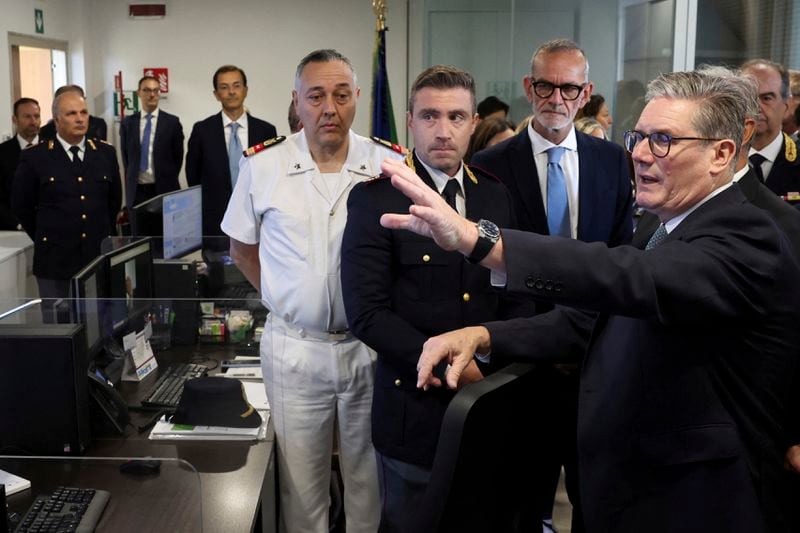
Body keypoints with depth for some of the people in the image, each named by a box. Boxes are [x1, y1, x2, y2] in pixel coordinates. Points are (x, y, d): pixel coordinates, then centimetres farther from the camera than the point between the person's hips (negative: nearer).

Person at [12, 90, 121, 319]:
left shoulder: (106, 153, 5)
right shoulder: (35, 157, -4)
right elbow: (21, 206, 4)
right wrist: (45, 239, 7)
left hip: (99, 258, 3)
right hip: (55, 260, -2)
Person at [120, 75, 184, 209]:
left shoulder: (172, 122, -1)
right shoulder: (127, 123, 6)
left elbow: (178, 155, 3)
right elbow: (125, 156, 12)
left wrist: (169, 180, 2)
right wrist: (132, 180, 8)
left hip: (164, 189, -2)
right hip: (136, 190, 2)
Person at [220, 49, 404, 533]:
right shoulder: (262, 167, -4)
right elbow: (242, 248, 9)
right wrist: (284, 298, 3)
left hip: (370, 345, 0)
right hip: (294, 347, 0)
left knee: (370, 476, 16)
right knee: (301, 480, 14)